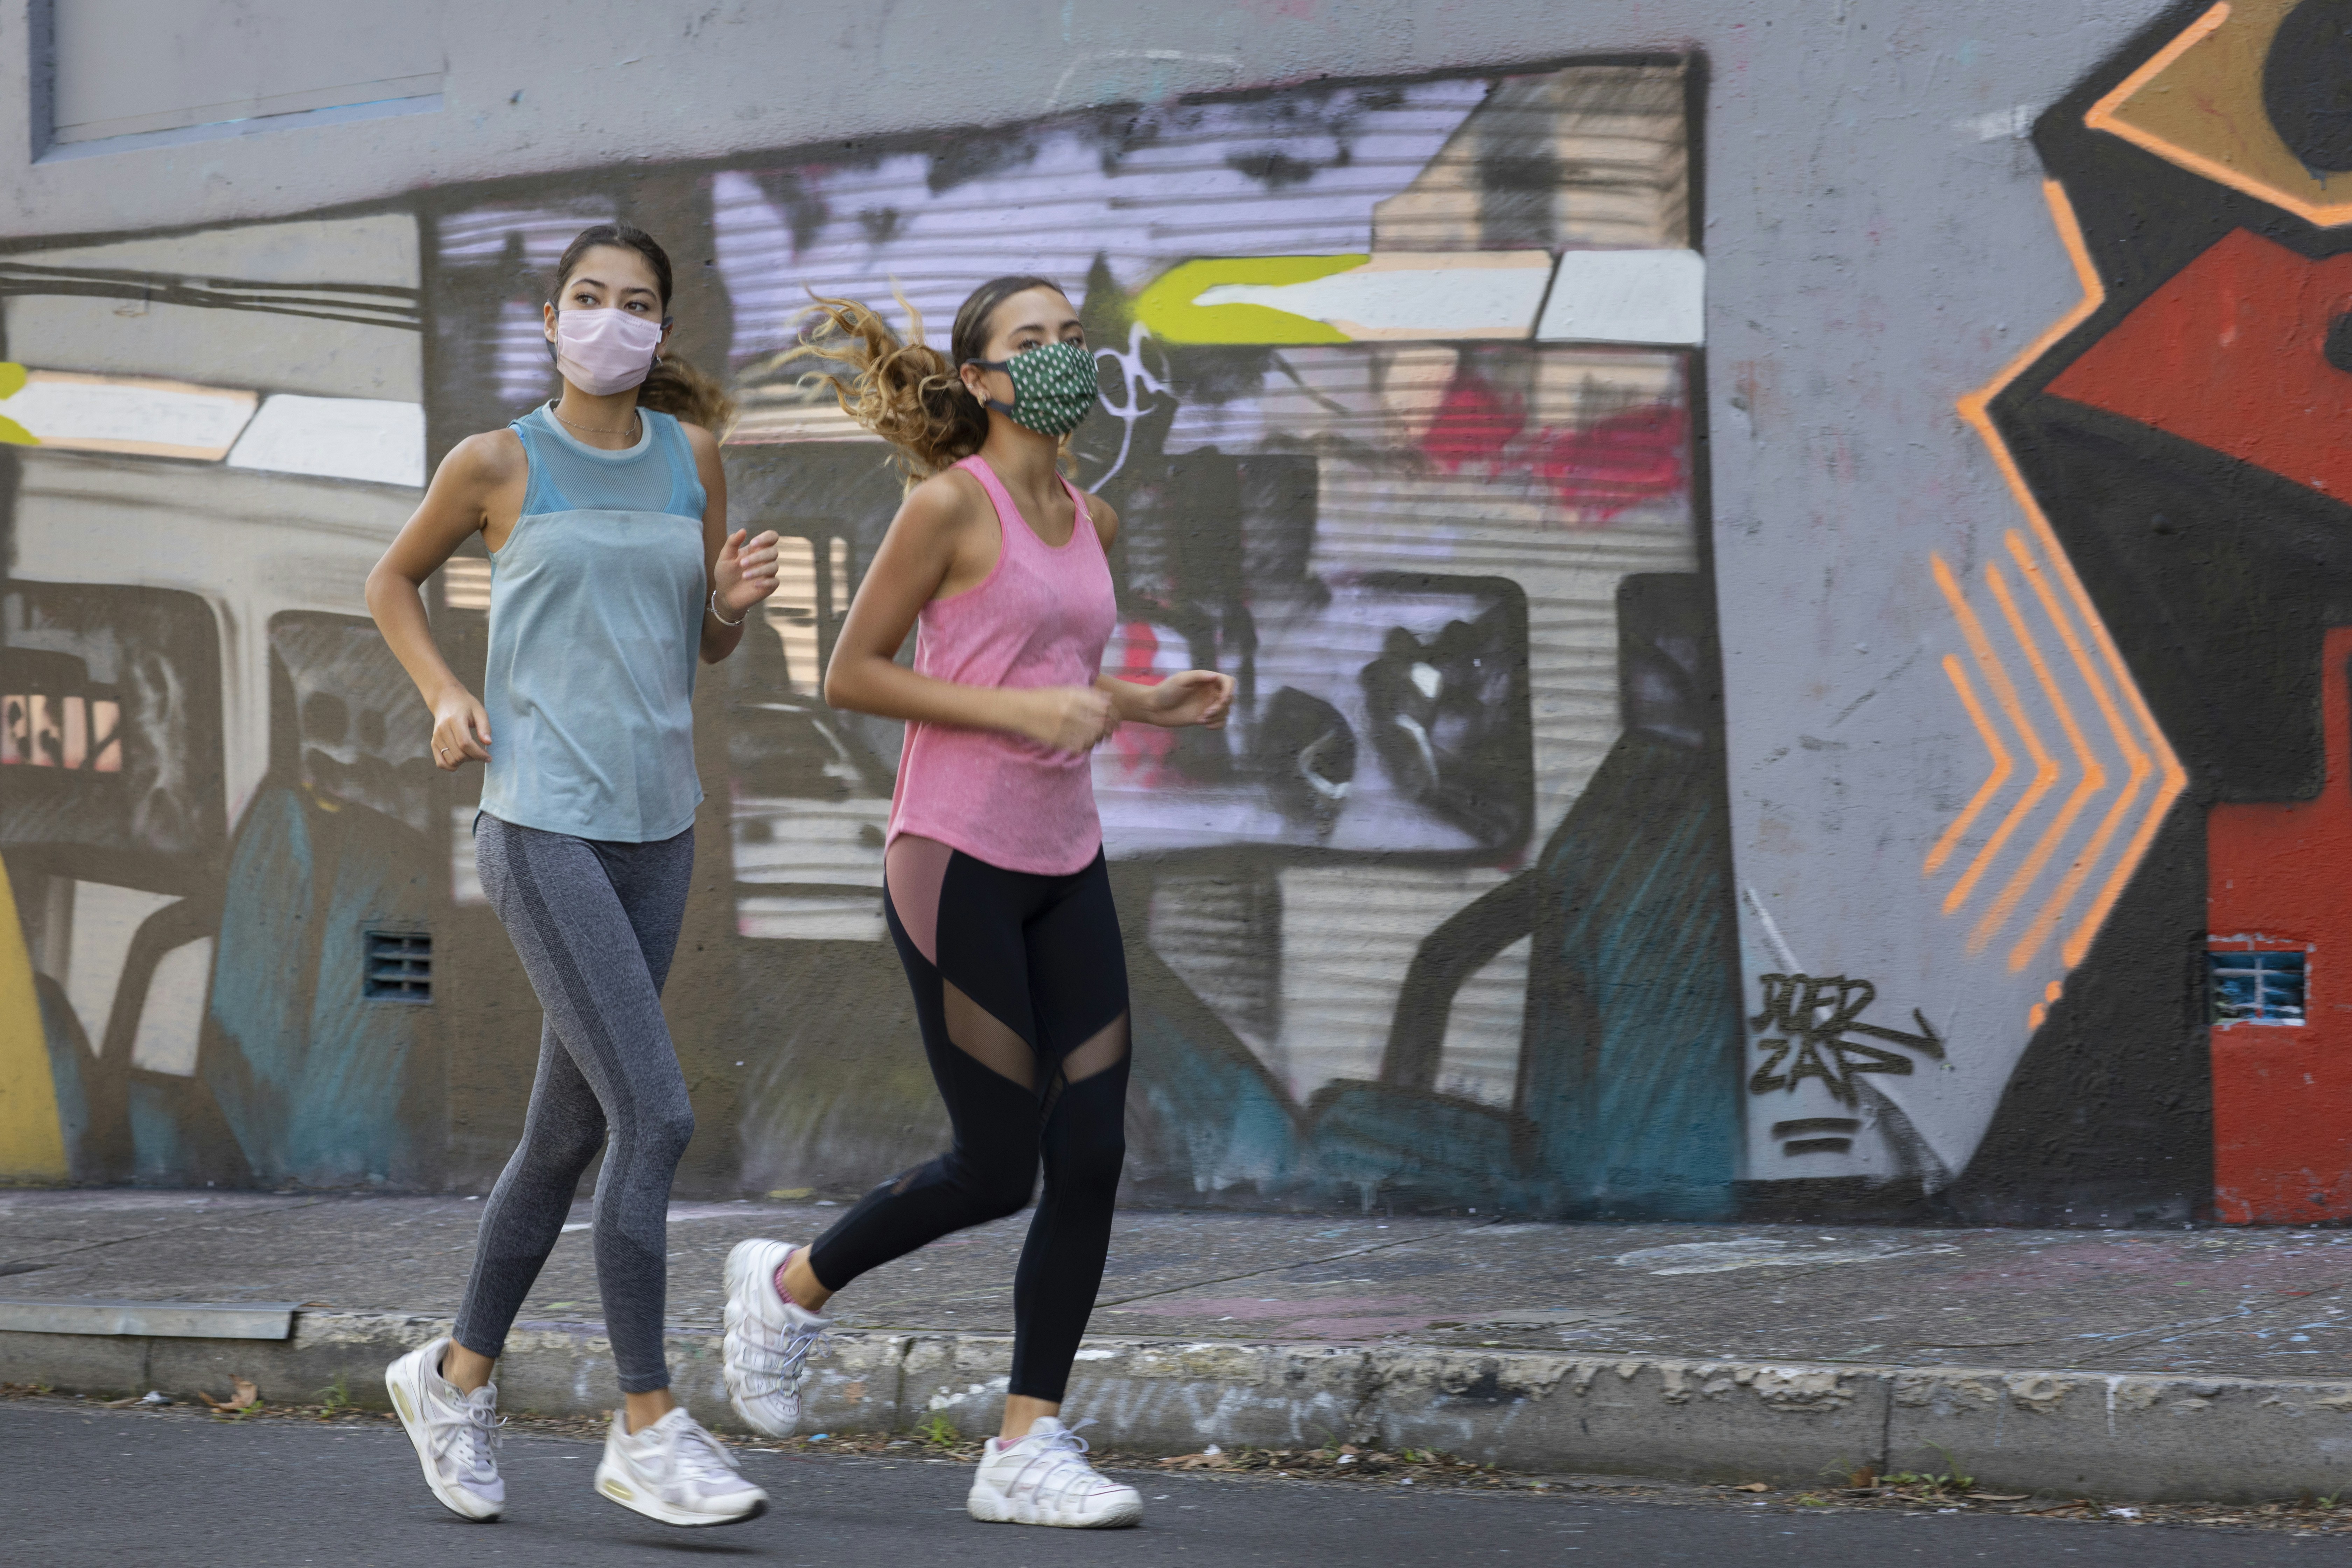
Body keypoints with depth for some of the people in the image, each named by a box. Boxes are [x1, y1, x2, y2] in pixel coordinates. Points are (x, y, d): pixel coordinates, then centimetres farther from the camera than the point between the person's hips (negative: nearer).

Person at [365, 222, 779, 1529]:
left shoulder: (691, 454, 9)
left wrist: (739, 597, -6)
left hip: (658, 828, 5)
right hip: (542, 824, -5)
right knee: (656, 1115, -15)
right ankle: (649, 1428, -8)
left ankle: (460, 1374, 31)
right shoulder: (499, 464, -1)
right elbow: (395, 581, 15)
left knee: (575, 1124, 13)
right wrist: (445, 695, -1)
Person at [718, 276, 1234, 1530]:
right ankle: (791, 1284, 23)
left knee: (1092, 1156, -1)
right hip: (956, 862, -7)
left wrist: (1149, 706, 6)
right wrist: (1019, 710, -18)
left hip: (1064, 867, 7)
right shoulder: (949, 506, -11)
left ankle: (1027, 1446, 6)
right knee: (996, 1167, -3)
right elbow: (850, 676, -10)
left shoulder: (1088, 523, 12)